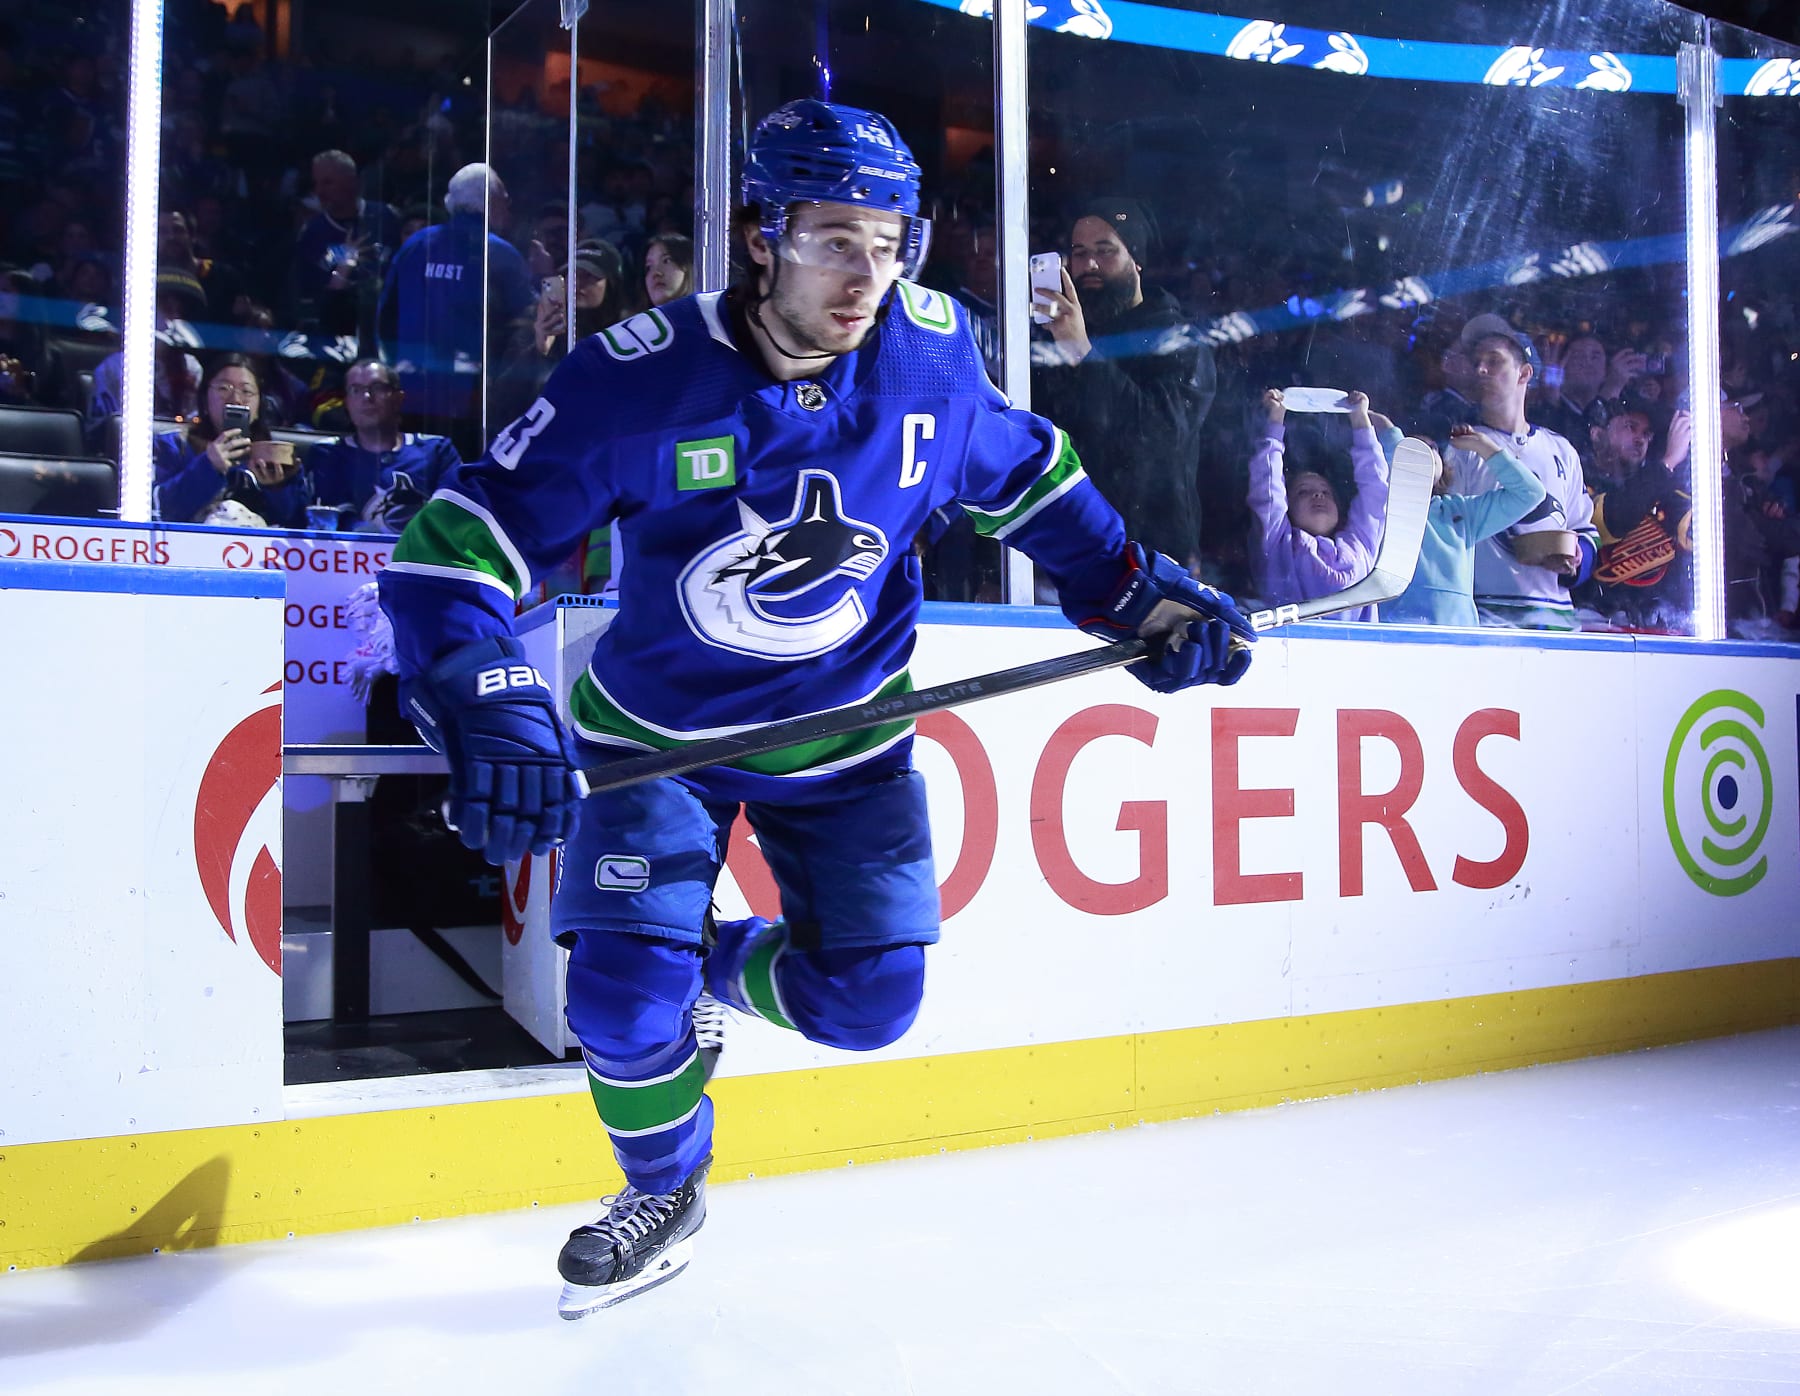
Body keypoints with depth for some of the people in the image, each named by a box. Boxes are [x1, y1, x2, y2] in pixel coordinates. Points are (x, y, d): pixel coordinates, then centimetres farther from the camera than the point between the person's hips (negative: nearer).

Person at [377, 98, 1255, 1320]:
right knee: (625, 1000, -11)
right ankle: (666, 1195, 23)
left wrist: (1141, 593, 4)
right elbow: (460, 541, -22)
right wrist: (485, 702, -37)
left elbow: (1029, 477, 8)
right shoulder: (644, 374, -22)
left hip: (843, 728, 3)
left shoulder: (931, 354, -12)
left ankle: (716, 966, 32)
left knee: (869, 1001, -4)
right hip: (658, 727, -2)